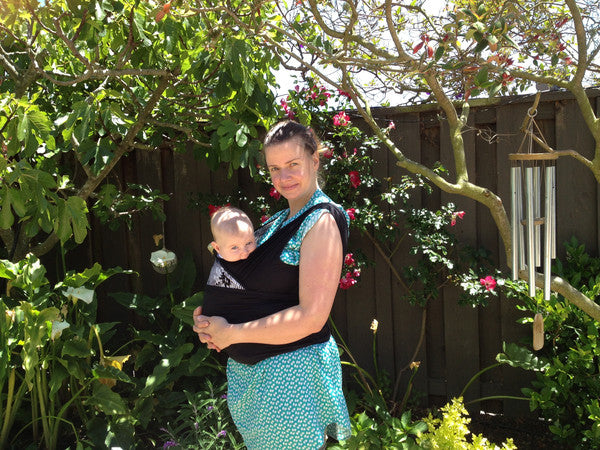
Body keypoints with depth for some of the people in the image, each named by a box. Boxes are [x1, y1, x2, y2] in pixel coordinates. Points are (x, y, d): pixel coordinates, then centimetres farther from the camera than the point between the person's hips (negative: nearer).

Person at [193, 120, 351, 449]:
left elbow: (311, 317, -22)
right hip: (248, 367, 8)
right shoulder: (279, 221, 11)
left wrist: (231, 333, -17)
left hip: (292, 369, -8)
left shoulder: (321, 221, -16)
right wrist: (211, 314, -2)